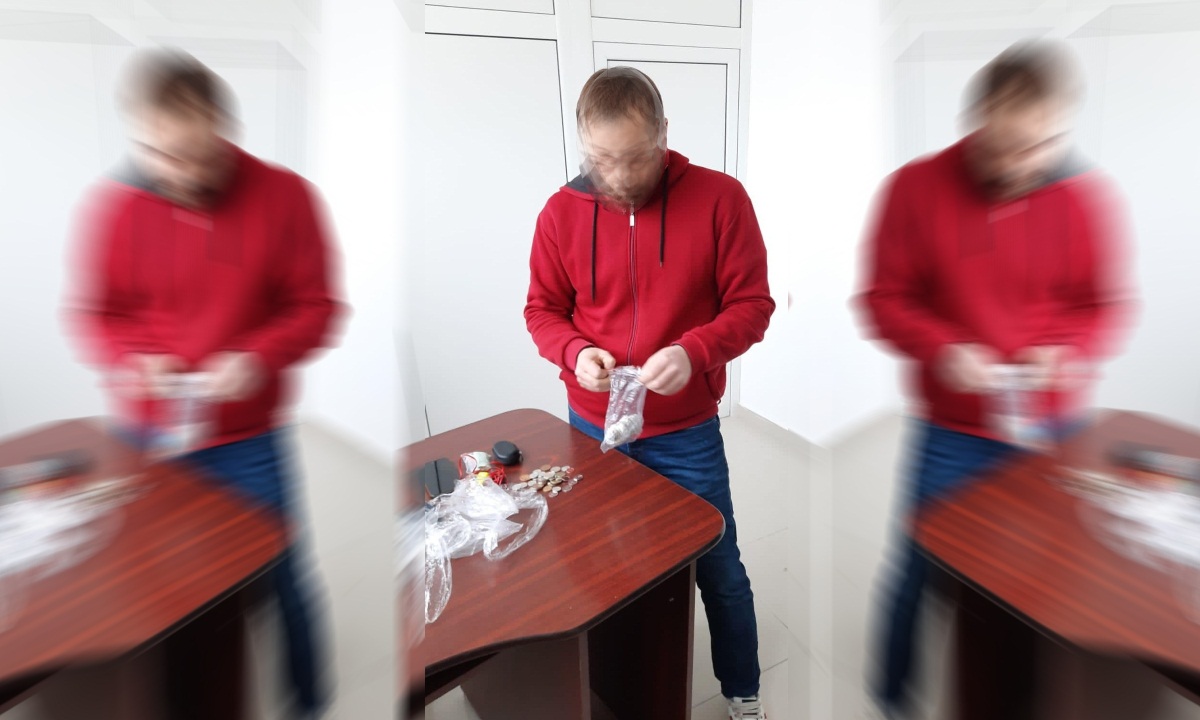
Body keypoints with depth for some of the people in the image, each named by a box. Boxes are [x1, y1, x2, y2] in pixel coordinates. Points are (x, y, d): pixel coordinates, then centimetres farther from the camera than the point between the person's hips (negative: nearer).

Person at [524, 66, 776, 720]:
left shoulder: (720, 198, -9)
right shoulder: (562, 211, -3)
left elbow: (752, 303, -7)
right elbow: (541, 310, 3)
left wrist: (695, 351, -26)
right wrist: (574, 352, -18)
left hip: (686, 433, -1)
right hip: (591, 429, 3)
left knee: (721, 572, 16)